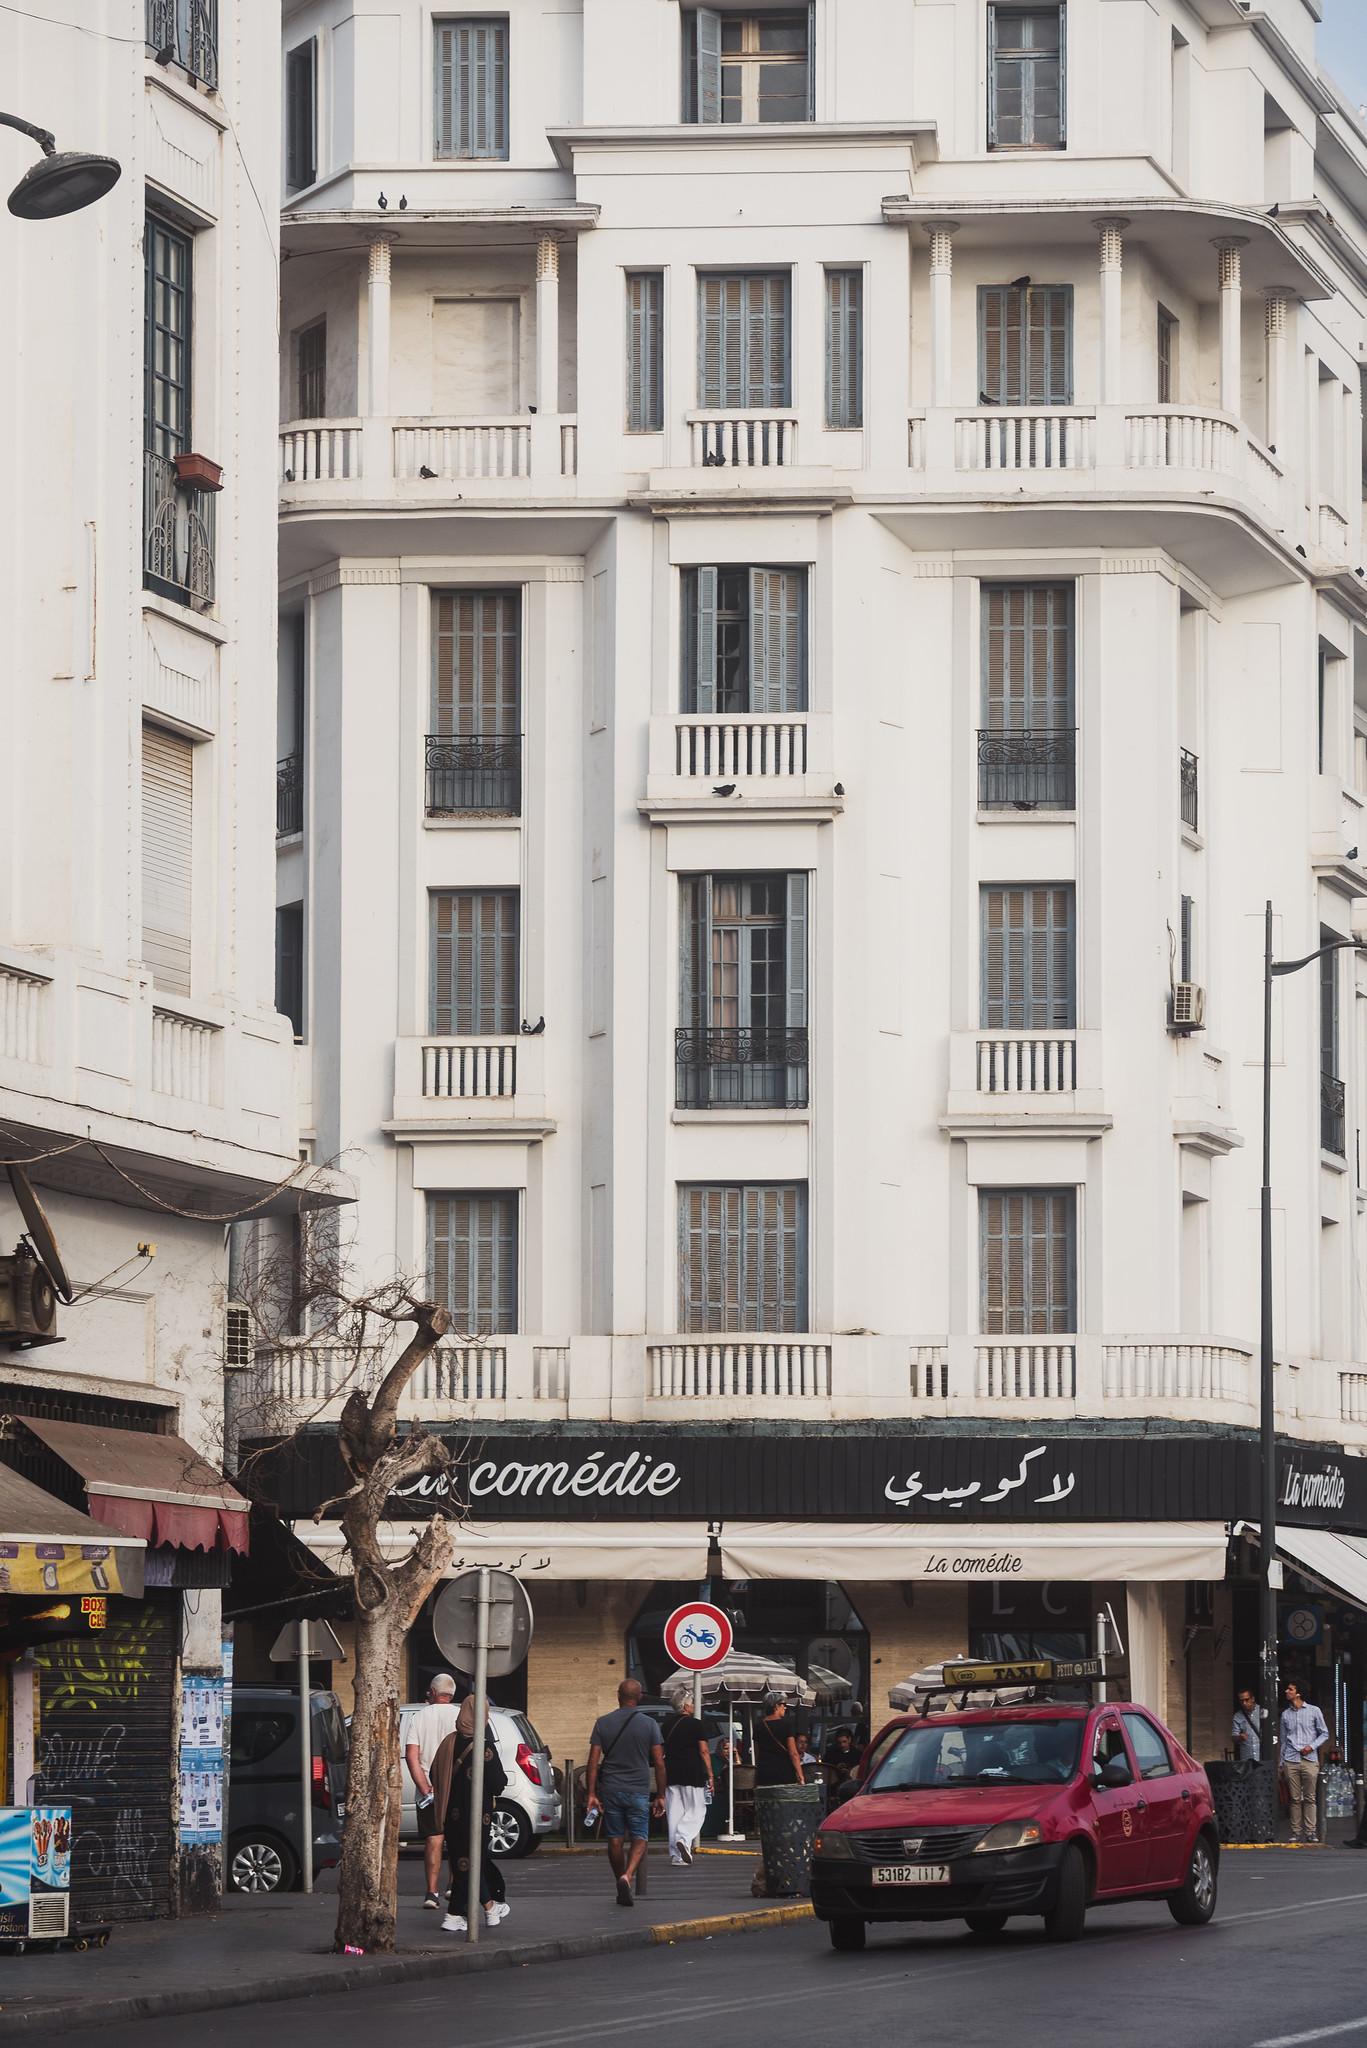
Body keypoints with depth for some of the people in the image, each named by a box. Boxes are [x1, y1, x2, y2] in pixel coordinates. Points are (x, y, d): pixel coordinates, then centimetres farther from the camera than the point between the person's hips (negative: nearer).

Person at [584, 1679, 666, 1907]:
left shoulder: (603, 1723, 1)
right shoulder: (648, 1724, -2)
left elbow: (593, 1761, -2)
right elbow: (659, 1763, -2)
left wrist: (591, 1794, 0)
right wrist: (660, 1796, 5)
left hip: (610, 1790, 2)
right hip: (638, 1791, -2)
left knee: (615, 1839, 11)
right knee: (639, 1839, 2)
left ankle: (622, 1888, 18)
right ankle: (628, 1877, -22)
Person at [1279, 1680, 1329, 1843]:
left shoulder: (1314, 1711, 5)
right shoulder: (1285, 1714, 13)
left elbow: (1324, 1734, 8)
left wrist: (1312, 1746, -8)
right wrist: (1281, 1764, 12)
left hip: (1309, 1760, -2)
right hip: (1291, 1761, 2)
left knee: (1309, 1798, -3)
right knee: (1295, 1799, 0)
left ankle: (1311, 1832, -1)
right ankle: (1296, 1833, 3)